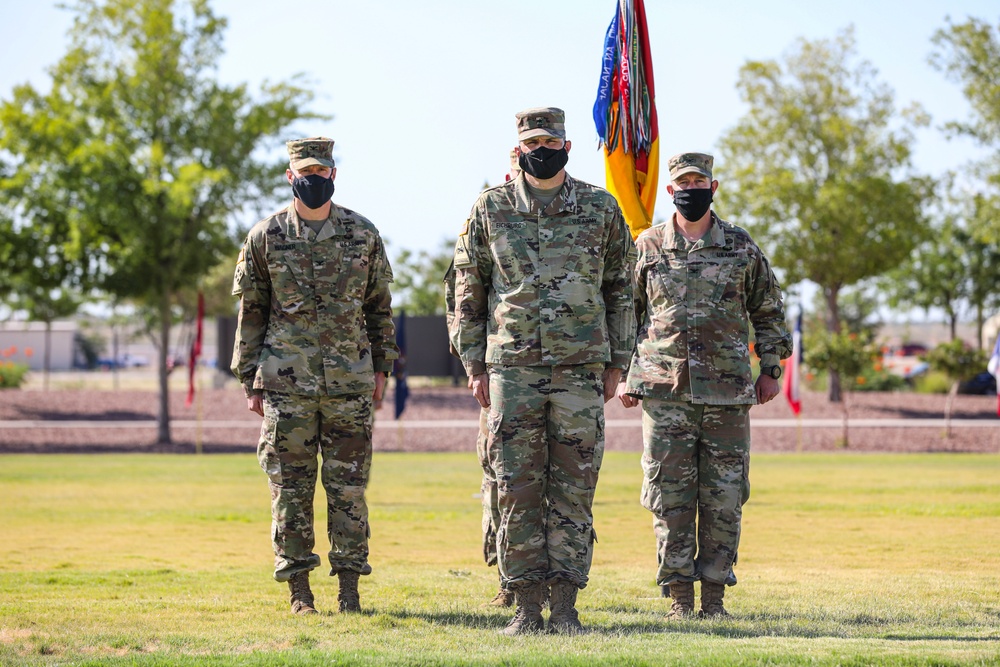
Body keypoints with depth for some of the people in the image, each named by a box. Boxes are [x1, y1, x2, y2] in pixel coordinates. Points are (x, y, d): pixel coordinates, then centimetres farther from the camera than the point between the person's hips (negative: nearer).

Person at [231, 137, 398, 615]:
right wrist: (250, 380, 4)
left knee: (348, 488, 2)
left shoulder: (363, 234, 6)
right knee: (290, 488, 1)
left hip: (350, 383, 1)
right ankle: (298, 591, 8)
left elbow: (379, 306, 14)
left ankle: (350, 589, 7)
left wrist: (381, 367, 10)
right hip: (286, 383, -1)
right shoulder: (266, 236, 3)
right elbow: (250, 311, 7)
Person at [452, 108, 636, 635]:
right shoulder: (491, 209, 5)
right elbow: (468, 293, 9)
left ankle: (565, 606, 4)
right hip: (512, 368, 0)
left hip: (581, 368, 0)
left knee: (574, 489, 0)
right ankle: (527, 606, 5)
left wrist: (617, 363, 7)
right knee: (516, 489, -1)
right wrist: (474, 366, 4)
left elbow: (619, 290, 11)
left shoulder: (601, 209, 6)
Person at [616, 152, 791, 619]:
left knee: (724, 498, 1)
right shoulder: (647, 247, 7)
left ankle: (714, 592, 9)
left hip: (728, 392, 0)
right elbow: (625, 313, 14)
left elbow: (769, 312, 16)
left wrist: (771, 369, 9)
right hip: (665, 391, 0)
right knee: (670, 496, -2)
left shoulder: (741, 247, 7)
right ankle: (679, 595, 5)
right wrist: (623, 375, 9)